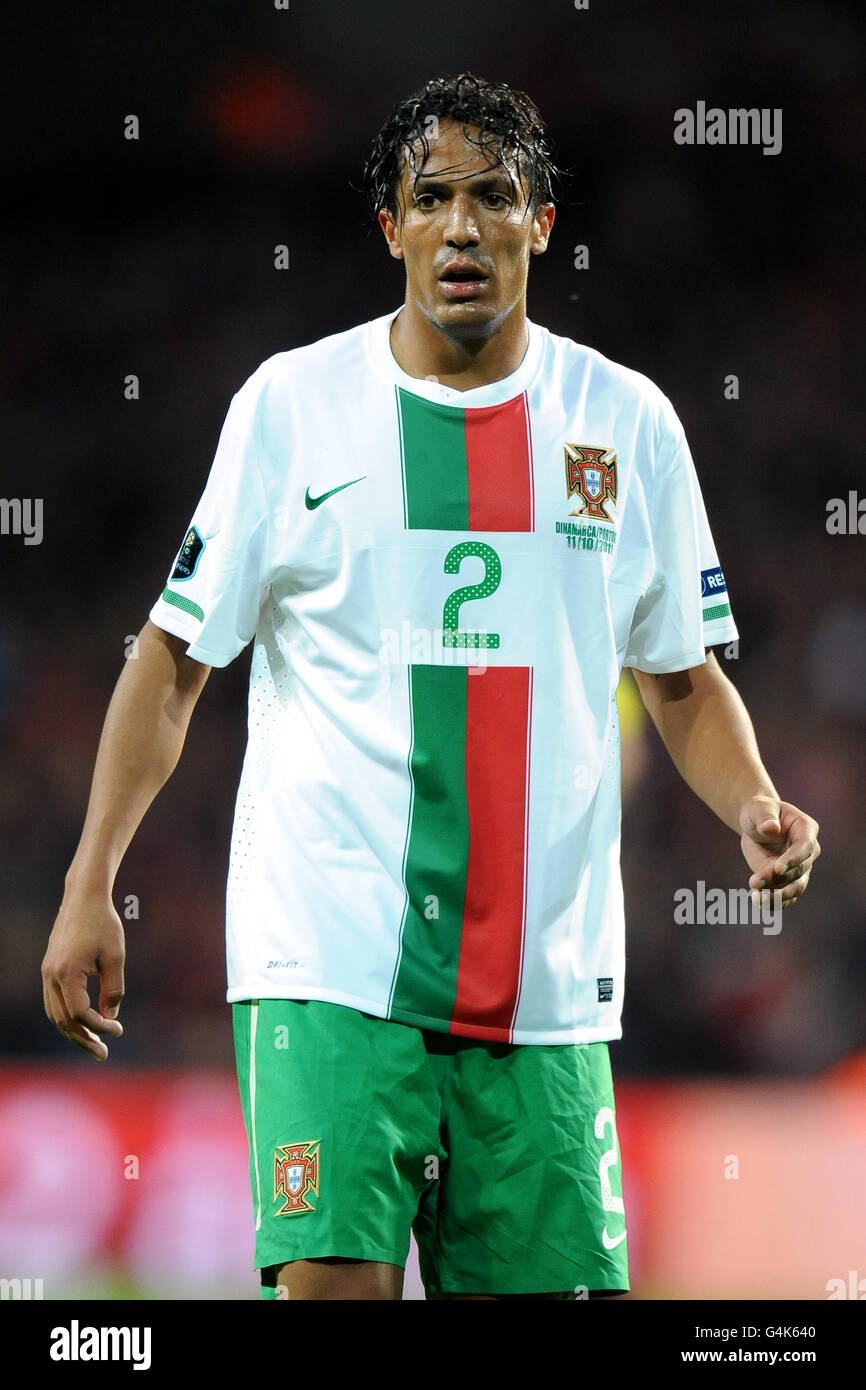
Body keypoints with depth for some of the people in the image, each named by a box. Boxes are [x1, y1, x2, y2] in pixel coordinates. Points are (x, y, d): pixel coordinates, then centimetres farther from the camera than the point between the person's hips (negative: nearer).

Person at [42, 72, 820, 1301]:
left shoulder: (629, 422, 8)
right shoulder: (290, 403, 3)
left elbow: (684, 680, 17)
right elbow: (176, 657, 7)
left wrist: (756, 808, -3)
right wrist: (91, 885, -1)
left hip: (547, 973, 3)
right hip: (330, 956, -2)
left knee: (547, 1280, 0)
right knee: (330, 1275, -18)